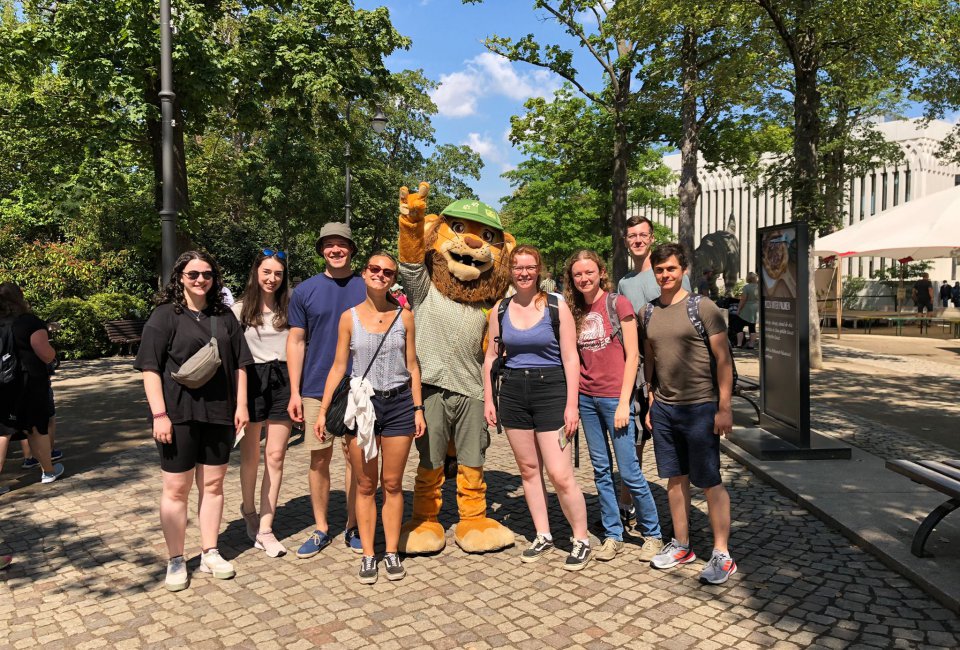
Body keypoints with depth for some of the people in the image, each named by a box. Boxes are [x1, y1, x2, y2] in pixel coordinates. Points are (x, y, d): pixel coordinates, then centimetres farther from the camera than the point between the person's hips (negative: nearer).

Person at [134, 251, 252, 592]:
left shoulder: (224, 316, 10)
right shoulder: (165, 315, -2)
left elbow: (239, 363, 12)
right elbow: (150, 368, -7)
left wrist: (241, 404, 4)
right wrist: (159, 414, -14)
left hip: (219, 414, 4)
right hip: (178, 415, -4)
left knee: (213, 485, 11)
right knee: (176, 489, 5)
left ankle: (210, 553, 24)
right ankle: (175, 561, 19)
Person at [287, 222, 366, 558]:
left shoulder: (367, 288, 2)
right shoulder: (305, 290, 3)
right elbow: (296, 342, 4)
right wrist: (294, 392, -1)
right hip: (316, 389, 1)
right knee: (319, 459, 7)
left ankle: (353, 527, 21)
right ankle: (321, 529, 22)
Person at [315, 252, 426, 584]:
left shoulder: (404, 316, 3)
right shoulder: (350, 317, 2)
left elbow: (412, 365, 5)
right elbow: (338, 367, 3)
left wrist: (418, 409, 1)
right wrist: (323, 411, -1)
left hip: (399, 404, 0)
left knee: (392, 484, 8)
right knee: (366, 486, 7)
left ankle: (392, 552, 19)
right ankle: (368, 554, 18)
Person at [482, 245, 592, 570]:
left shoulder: (556, 306, -3)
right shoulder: (500, 309, 7)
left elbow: (570, 358, -5)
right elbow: (491, 356, 12)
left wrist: (571, 404, -10)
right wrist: (488, 399, 7)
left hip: (550, 389, -4)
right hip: (513, 391, 4)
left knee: (560, 474, -6)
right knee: (528, 469, 11)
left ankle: (582, 540, 12)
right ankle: (543, 536, 26)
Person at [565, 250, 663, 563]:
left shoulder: (618, 303, -6)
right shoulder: (575, 312, 9)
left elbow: (632, 355, -8)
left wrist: (624, 402, -12)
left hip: (614, 397, -5)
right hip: (587, 398, 5)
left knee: (629, 472, -2)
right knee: (601, 470, 10)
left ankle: (653, 535, 17)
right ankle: (612, 535, 21)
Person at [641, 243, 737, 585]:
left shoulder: (703, 307, -7)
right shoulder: (648, 312, 9)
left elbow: (723, 359, -8)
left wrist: (724, 407, -12)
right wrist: (650, 402, 13)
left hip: (700, 406, -5)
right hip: (663, 407, 5)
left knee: (710, 481, 2)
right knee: (675, 478, 13)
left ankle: (722, 555, 13)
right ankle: (681, 544, 26)